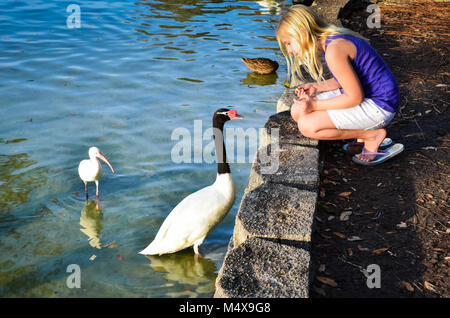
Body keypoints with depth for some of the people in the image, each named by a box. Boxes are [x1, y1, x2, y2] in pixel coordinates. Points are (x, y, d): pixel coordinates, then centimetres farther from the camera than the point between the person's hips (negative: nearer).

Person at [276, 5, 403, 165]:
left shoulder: (334, 50, -24)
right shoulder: (334, 39, 7)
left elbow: (355, 97, -23)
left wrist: (315, 105, -16)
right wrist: (316, 87, 4)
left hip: (379, 106, -10)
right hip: (367, 96, 10)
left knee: (307, 125, -20)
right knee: (298, 111, 6)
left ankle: (373, 135, -4)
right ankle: (364, 130, 6)